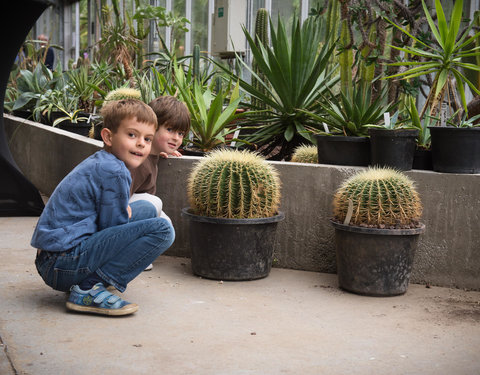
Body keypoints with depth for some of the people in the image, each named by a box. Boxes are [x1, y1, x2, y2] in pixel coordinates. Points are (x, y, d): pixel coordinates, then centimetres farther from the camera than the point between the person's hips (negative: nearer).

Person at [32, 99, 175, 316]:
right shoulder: (114, 172, -16)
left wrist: (125, 212, 9)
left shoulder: (98, 162, 15)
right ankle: (89, 289, -17)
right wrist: (127, 215, 8)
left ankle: (87, 282, 13)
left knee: (147, 209, 22)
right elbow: (113, 226, -11)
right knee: (162, 229, -20)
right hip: (65, 264, -10)